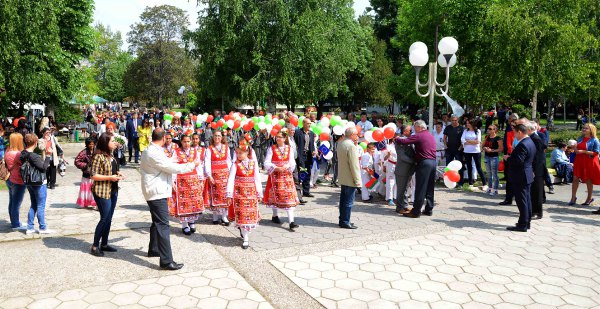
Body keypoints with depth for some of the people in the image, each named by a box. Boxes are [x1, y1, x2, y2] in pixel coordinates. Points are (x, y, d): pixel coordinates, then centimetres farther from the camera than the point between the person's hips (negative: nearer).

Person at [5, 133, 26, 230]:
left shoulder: (7, 152, 4)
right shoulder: (18, 154, -23)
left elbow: (7, 165, 10)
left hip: (10, 180, 9)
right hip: (18, 182, -9)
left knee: (12, 203, 18)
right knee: (16, 204, 1)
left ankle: (14, 222, 31)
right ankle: (16, 225, 9)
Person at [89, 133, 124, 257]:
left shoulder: (110, 155, 11)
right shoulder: (98, 156, -15)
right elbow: (94, 175, -18)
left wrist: (118, 173, 6)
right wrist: (110, 177, -22)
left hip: (113, 190, 8)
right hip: (102, 191, -8)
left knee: (108, 219, 13)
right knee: (104, 218, -4)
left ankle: (104, 244, 25)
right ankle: (95, 246, 8)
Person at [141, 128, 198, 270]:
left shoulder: (150, 151, 12)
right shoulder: (154, 153, -21)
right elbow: (173, 168, -20)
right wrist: (192, 165, -10)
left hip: (156, 192, 11)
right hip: (157, 193, -11)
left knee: (157, 222, 23)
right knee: (163, 225, -11)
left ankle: (153, 250, 38)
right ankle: (166, 261, -11)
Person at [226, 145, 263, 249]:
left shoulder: (254, 164, 3)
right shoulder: (235, 165, -3)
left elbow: (257, 179, 6)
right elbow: (230, 180, -5)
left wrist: (259, 193, 6)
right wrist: (229, 195, -10)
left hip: (251, 192, 2)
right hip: (239, 193, -2)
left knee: (251, 215, 3)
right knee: (241, 215, -2)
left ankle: (244, 230, 29)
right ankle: (246, 239, 5)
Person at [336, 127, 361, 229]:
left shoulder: (340, 143, 7)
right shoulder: (351, 146, -21)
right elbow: (354, 165, -21)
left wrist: (355, 144, 5)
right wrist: (357, 180, -16)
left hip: (342, 178, 9)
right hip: (350, 179, -9)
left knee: (343, 199, 16)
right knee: (349, 201, -1)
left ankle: (342, 220, 24)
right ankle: (345, 222, 5)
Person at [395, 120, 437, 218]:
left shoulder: (418, 136, -9)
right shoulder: (431, 136, 17)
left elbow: (403, 141, -15)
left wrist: (395, 139, 2)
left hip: (424, 163, -8)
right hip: (433, 162, 8)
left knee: (420, 189, -6)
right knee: (429, 188, 13)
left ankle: (416, 211, -3)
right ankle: (429, 209, 18)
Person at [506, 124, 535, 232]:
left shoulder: (522, 145, -21)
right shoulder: (530, 142, 11)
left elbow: (518, 161, -27)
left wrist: (508, 158, -11)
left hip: (520, 177, -10)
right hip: (528, 175, 10)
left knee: (522, 201, -4)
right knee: (527, 200, 16)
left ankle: (522, 225, 1)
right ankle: (527, 222, 25)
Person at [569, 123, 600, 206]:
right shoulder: (580, 139, 9)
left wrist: (583, 151, -21)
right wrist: (575, 149, -1)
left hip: (589, 162, -5)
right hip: (579, 161, 5)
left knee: (589, 180, 8)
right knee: (575, 178, 0)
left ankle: (589, 198, 24)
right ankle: (573, 197, 8)